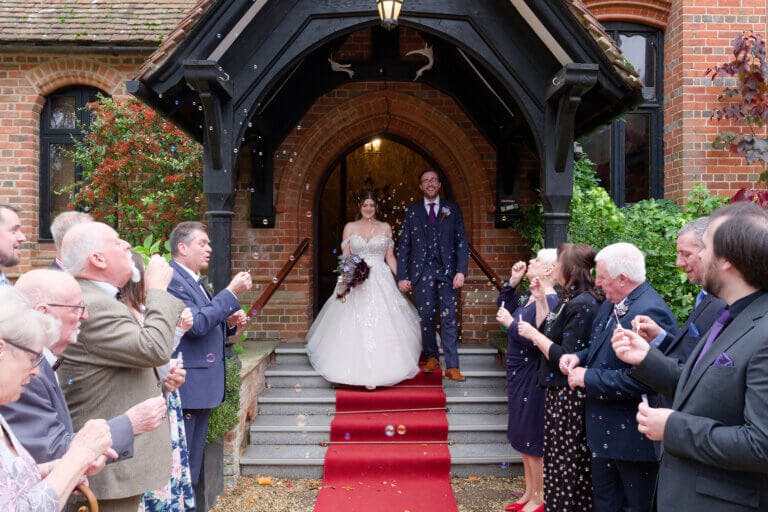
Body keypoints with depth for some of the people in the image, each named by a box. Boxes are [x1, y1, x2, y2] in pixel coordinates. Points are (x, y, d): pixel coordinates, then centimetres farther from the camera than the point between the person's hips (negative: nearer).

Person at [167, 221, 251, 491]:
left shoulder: (197, 281, 16)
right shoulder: (172, 279, -14)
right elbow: (196, 324, -24)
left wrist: (230, 322, 5)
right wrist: (232, 292, -20)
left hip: (203, 387, 10)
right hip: (186, 386, -10)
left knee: (194, 461, 18)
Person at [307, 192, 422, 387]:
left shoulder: (385, 227, 10)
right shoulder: (350, 227, 9)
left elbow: (390, 257, 9)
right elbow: (344, 257, 6)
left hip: (381, 282, 0)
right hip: (356, 282, 0)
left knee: (382, 325, -6)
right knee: (356, 326, -3)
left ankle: (379, 370, 1)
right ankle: (358, 370, 9)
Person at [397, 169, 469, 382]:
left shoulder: (452, 209, 8)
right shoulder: (412, 211, 9)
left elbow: (462, 242, 5)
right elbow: (404, 246, 7)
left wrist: (461, 271, -6)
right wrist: (402, 276, 0)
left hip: (447, 271, -1)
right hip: (421, 272, 1)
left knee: (449, 318, -3)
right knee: (425, 317, 5)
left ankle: (452, 366, 1)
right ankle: (432, 357, 24)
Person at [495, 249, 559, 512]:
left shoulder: (549, 301, -22)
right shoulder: (528, 297, 4)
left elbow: (537, 342, -29)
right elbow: (504, 305, 21)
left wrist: (510, 323, -18)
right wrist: (513, 281, 7)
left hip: (532, 379, -9)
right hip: (518, 374, 9)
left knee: (532, 439, 5)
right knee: (522, 436, 19)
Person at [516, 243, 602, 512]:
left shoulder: (583, 306, -21)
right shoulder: (569, 299, 8)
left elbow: (565, 358, -22)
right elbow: (547, 332, 11)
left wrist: (533, 334, -13)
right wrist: (540, 298, 8)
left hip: (570, 398, -9)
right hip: (558, 392, 9)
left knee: (569, 466, 3)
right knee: (557, 460, 18)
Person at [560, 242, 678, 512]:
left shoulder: (649, 313, -26)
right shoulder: (612, 303, 3)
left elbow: (639, 380, -31)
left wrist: (589, 378, -22)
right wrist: (580, 356, -1)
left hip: (633, 436, -9)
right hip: (605, 429, 9)